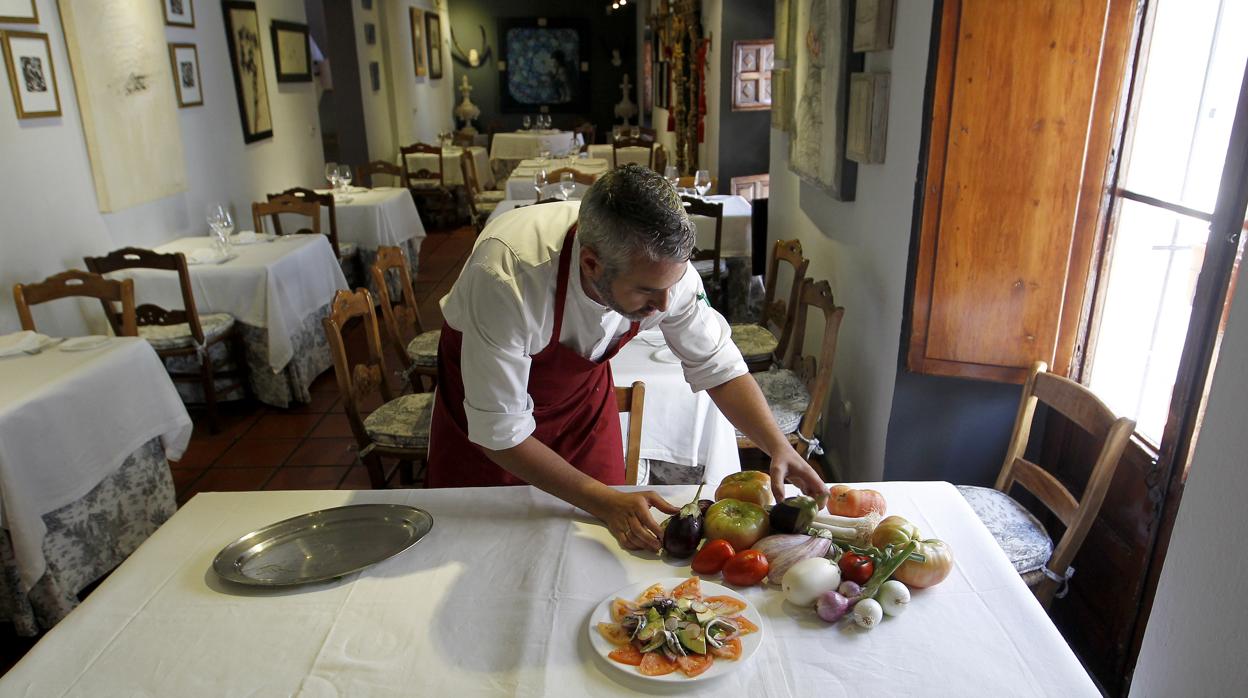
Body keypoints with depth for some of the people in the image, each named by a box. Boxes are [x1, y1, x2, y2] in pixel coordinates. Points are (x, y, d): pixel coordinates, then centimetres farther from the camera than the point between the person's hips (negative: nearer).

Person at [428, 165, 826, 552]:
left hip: (581, 385, 3)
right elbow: (499, 432, -34)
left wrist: (779, 447, -27)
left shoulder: (664, 263, -30)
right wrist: (603, 502, -36)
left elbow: (718, 365, -14)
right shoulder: (506, 277, -43)